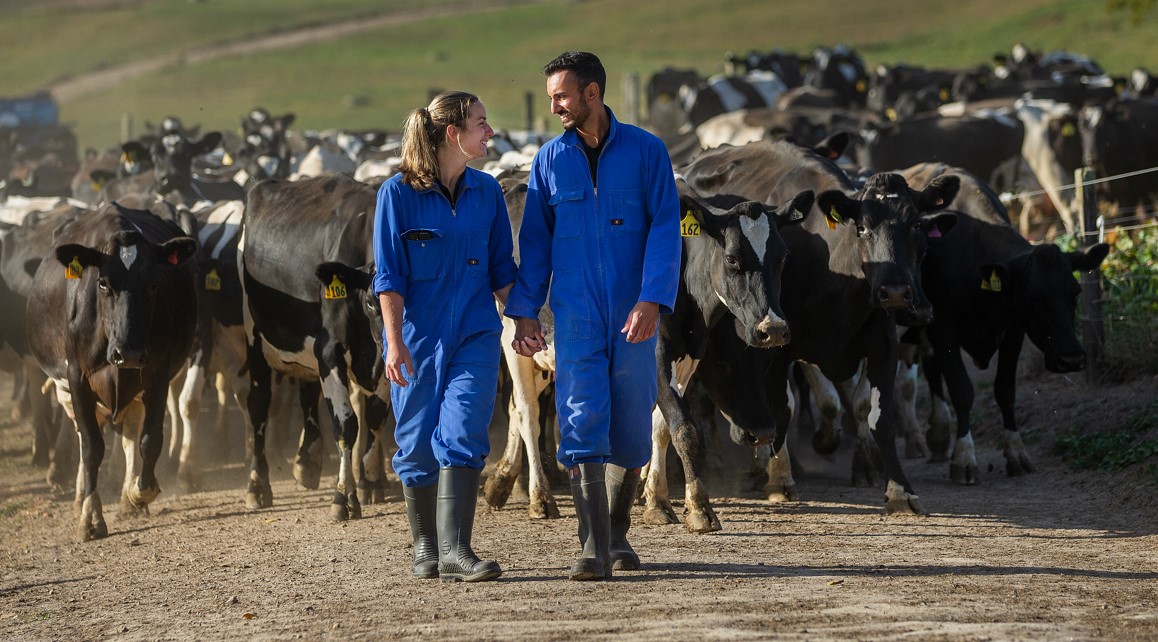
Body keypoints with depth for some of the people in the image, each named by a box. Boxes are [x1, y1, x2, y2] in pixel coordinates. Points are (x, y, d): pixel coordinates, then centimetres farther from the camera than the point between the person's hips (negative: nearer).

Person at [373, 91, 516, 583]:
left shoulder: (486, 192, 6)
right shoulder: (398, 192, -5)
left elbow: (502, 270, 14)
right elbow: (388, 274, -7)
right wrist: (394, 340, -13)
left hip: (475, 336, 2)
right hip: (417, 335, -2)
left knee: (462, 436, -12)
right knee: (418, 444, 6)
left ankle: (455, 552, -17)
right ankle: (424, 547, 22)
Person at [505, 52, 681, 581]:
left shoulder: (645, 152, -1)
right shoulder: (550, 160, 6)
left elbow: (664, 230, -5)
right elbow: (535, 240, 8)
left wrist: (651, 302, -16)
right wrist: (524, 311, 1)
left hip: (632, 317, -1)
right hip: (575, 318, 1)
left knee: (631, 431, 7)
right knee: (582, 427, -9)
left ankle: (617, 532, 26)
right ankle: (593, 550, -12)